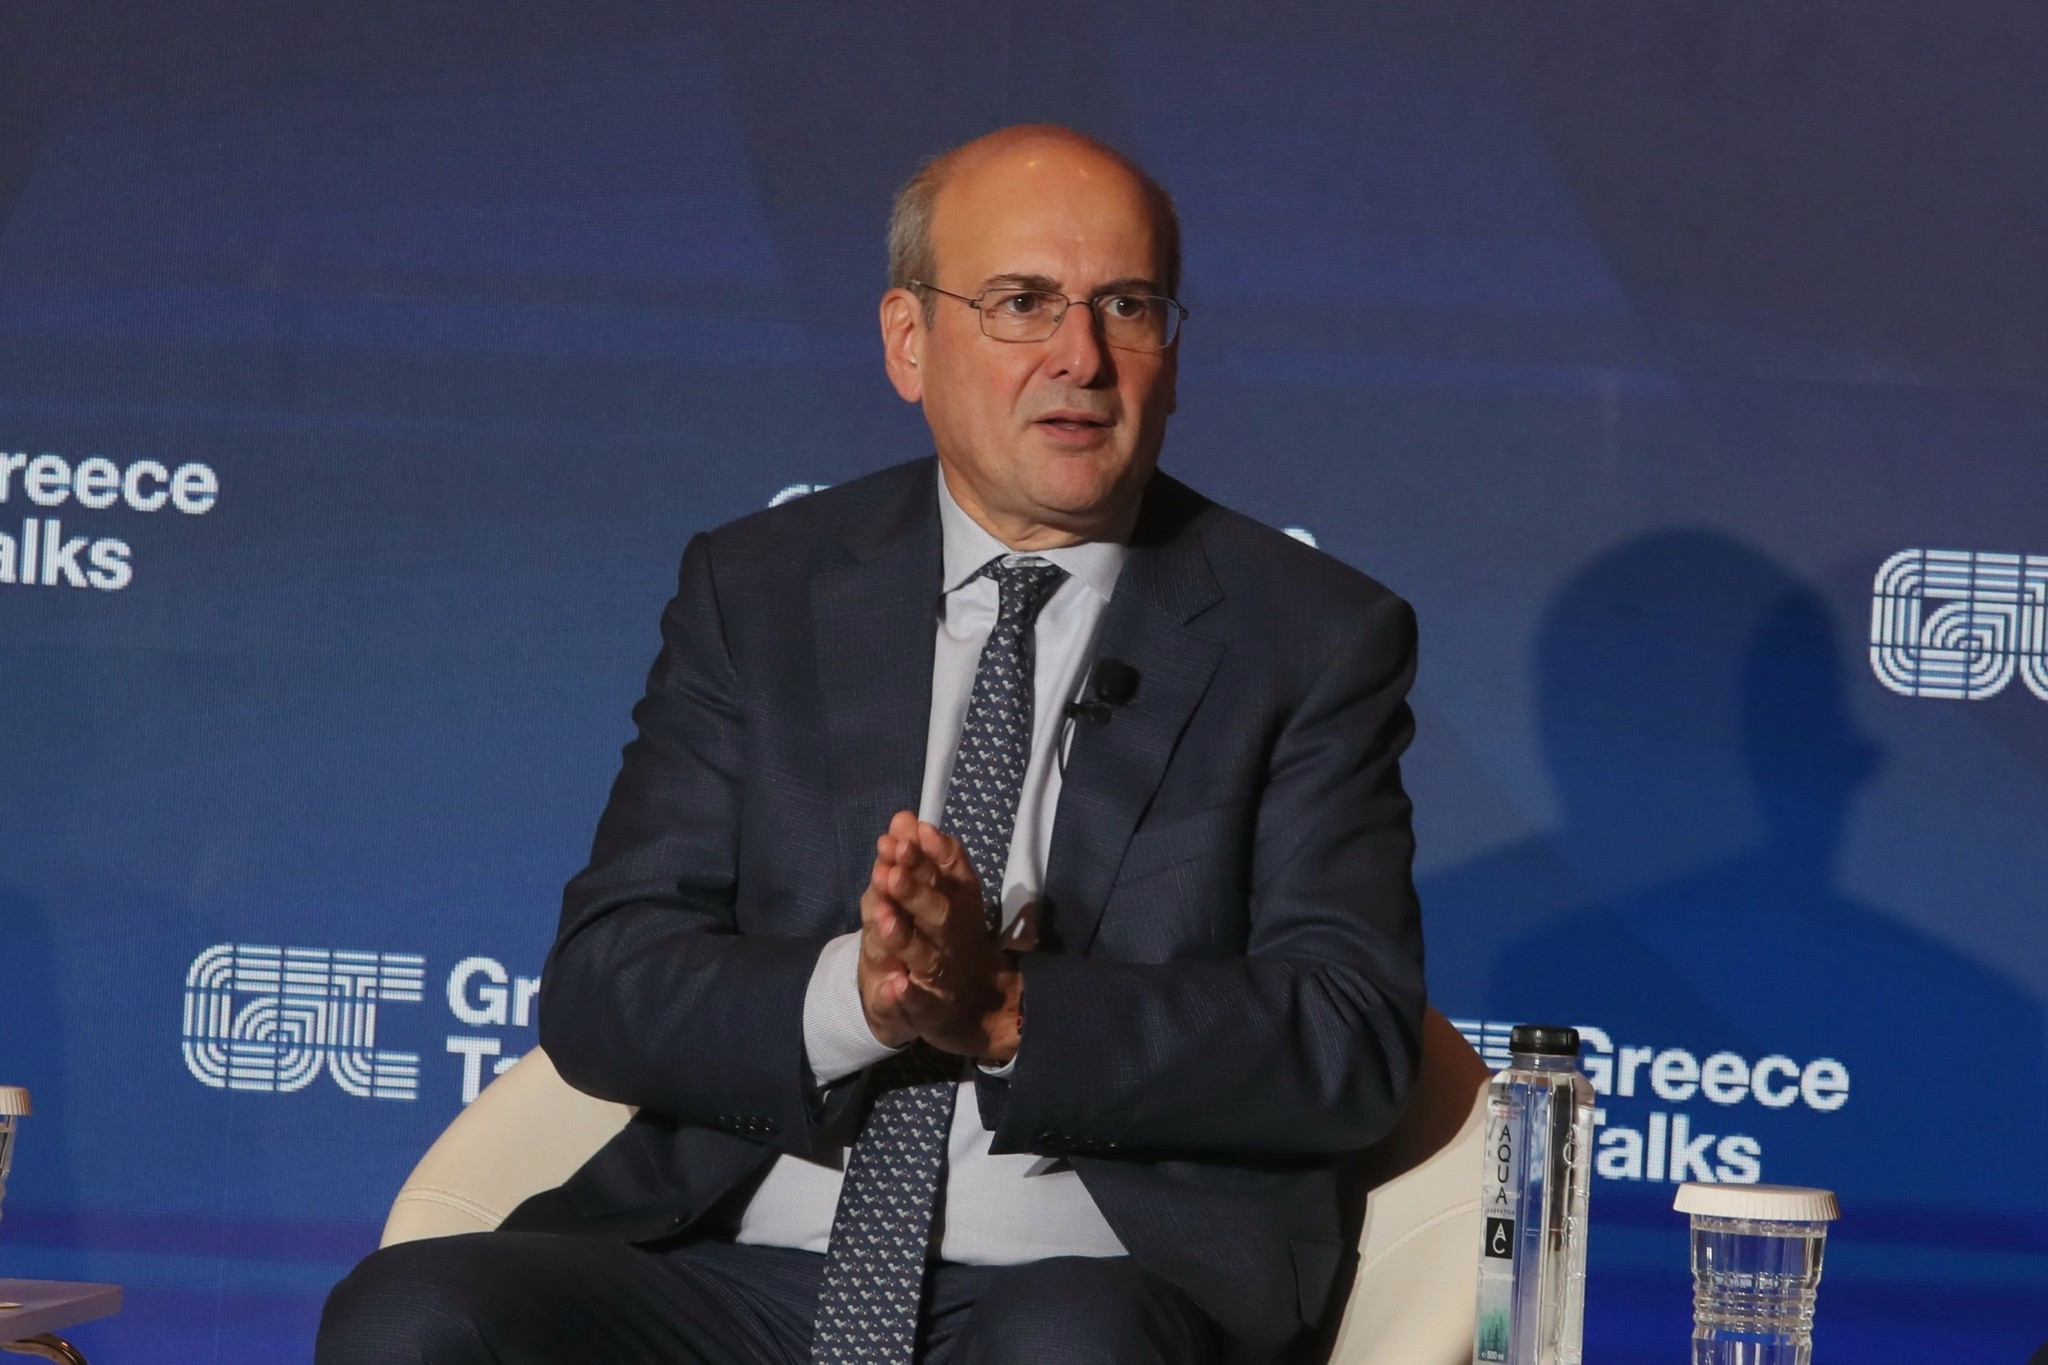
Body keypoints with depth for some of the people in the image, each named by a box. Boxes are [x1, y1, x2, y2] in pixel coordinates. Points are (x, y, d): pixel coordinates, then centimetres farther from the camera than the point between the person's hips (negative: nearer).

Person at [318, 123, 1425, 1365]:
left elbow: (1351, 1043, -4)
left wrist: (1007, 1010, -17)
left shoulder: (1315, 636, 7)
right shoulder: (756, 592, 12)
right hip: (738, 1265, 3)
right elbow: (601, 986, 4)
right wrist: (852, 995, -16)